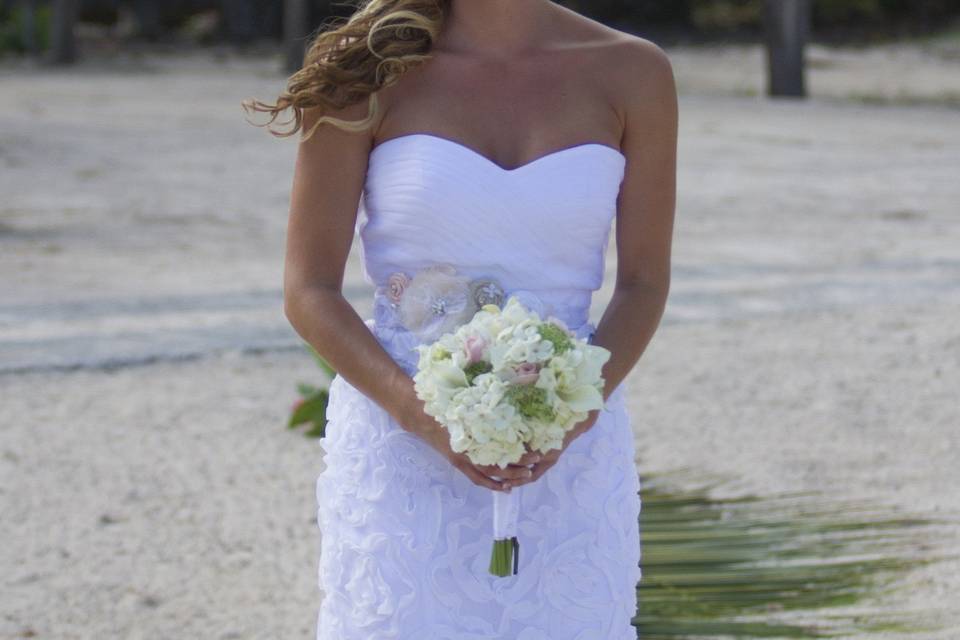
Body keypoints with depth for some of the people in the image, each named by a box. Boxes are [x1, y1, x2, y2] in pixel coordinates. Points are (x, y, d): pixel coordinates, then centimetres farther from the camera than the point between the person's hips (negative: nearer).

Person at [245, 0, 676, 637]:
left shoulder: (631, 72, 3)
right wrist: (418, 412, -16)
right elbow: (309, 290, -1)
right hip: (398, 445, -1)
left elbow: (644, 283, 6)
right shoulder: (368, 72, -1)